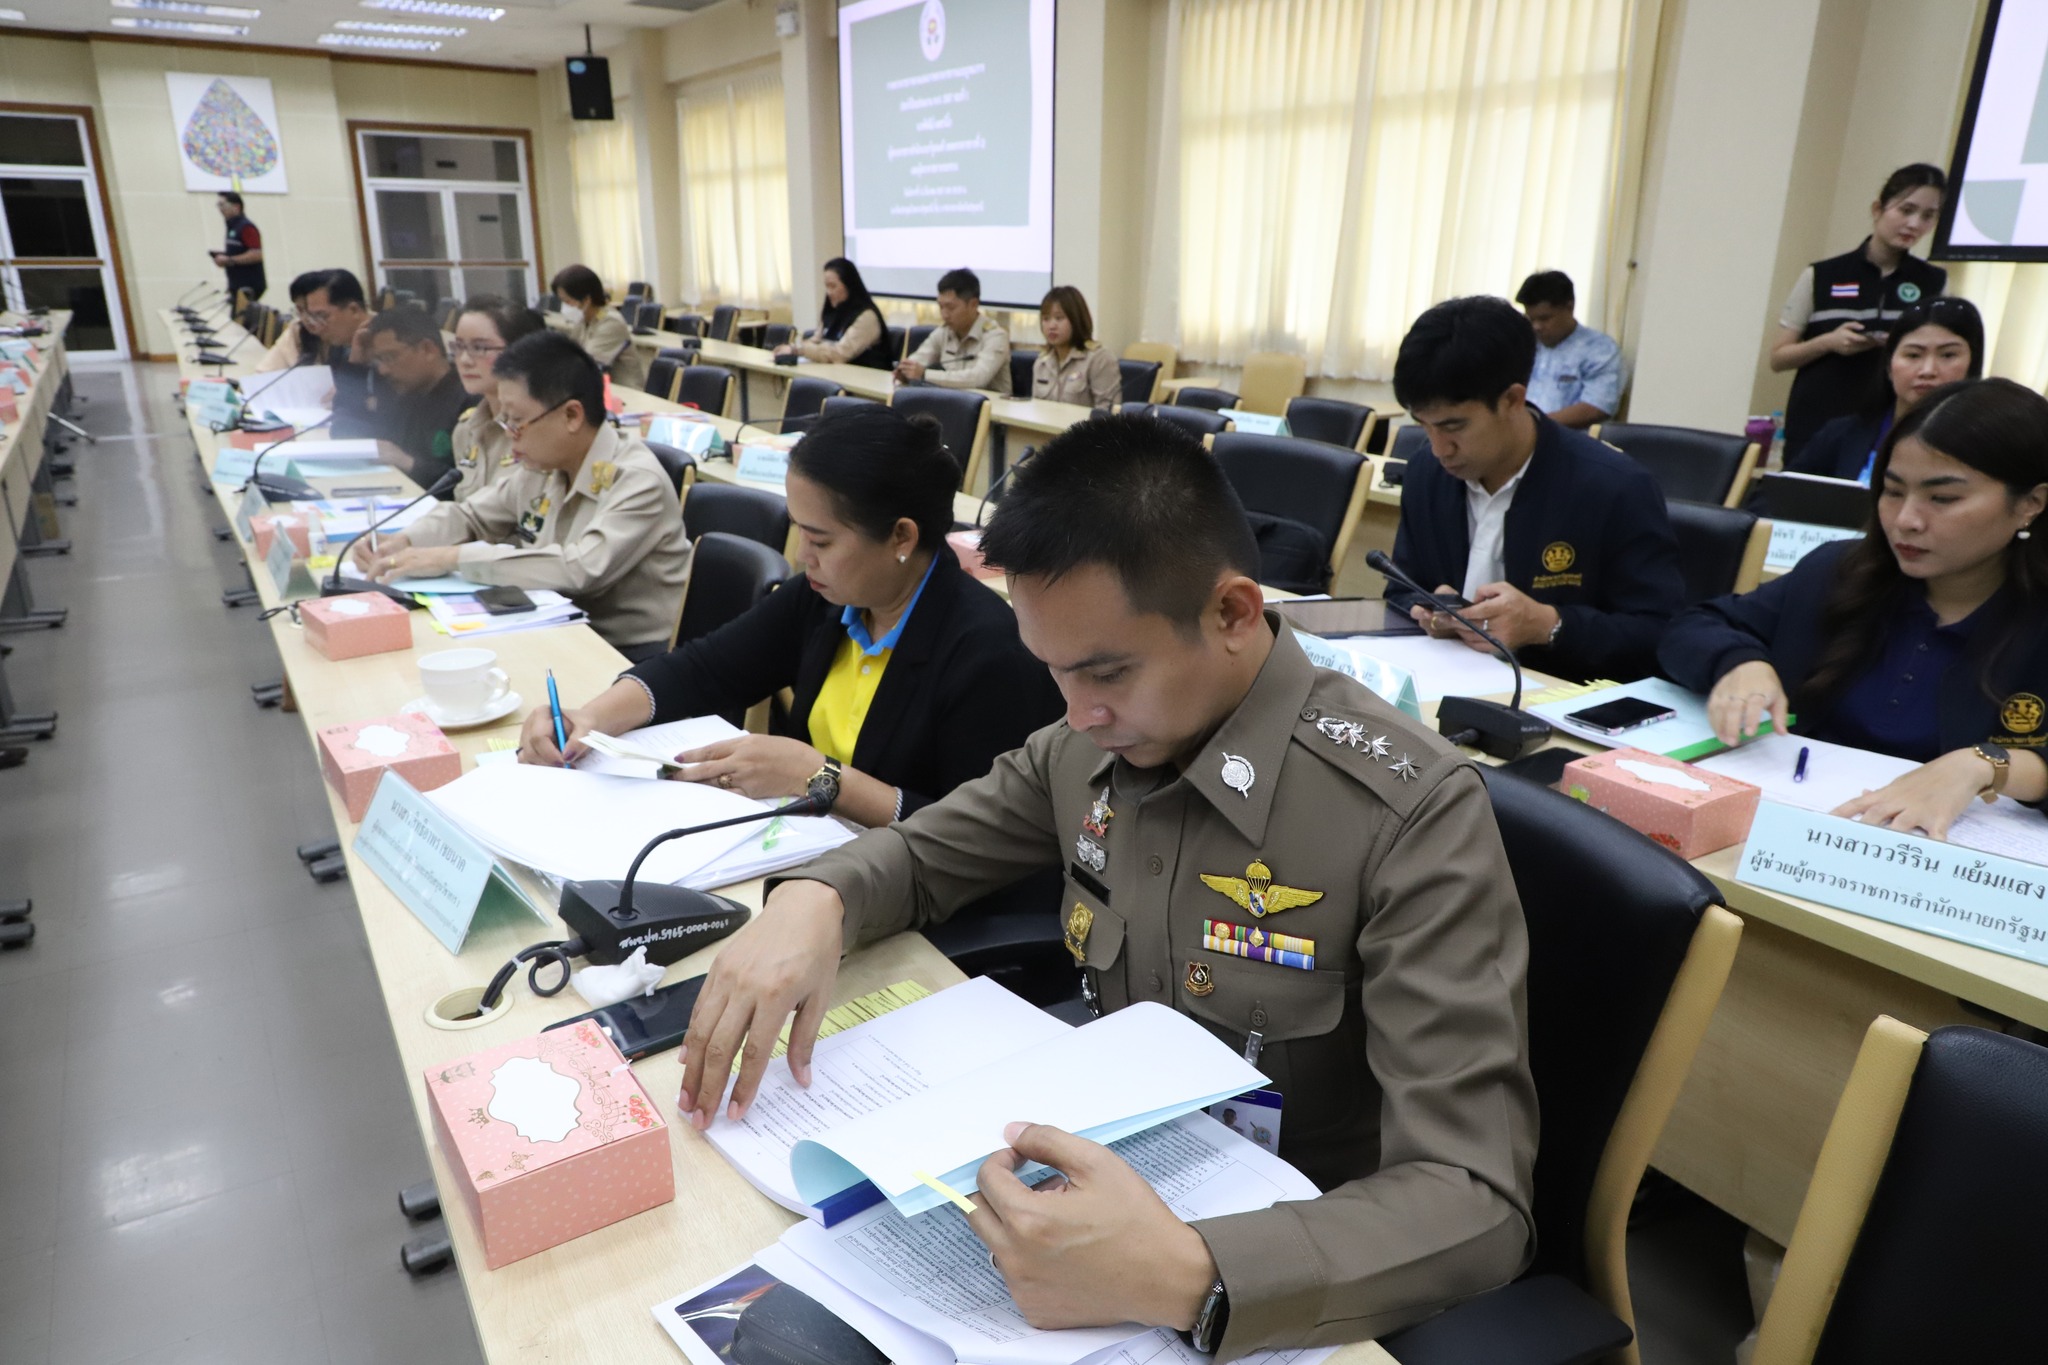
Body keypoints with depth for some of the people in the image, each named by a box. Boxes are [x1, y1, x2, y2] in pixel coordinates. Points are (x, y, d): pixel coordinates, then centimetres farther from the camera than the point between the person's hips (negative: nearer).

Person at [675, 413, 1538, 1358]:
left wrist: (1194, 1279, -42)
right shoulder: (1092, 745, -6)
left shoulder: (1412, 816, -24)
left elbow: (1479, 1203, -26)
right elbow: (924, 855, 8)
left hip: (1291, 1274, -5)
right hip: (1109, 1180, 5)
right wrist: (813, 901, -15)